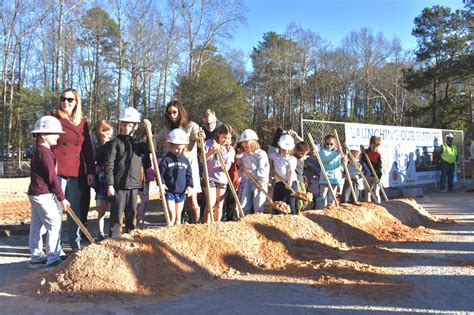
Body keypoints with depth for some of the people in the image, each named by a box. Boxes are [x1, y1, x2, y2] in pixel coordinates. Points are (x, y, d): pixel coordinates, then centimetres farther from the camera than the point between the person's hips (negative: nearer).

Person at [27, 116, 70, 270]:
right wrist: (62, 198, -13)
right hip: (44, 194, -10)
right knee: (54, 224, -8)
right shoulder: (45, 153, -16)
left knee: (37, 226, 14)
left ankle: (36, 257, 22)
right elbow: (52, 178, -18)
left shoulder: (38, 151, 14)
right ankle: (52, 259, -6)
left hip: (36, 193, 10)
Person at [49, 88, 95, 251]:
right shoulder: (52, 117, 2)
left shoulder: (82, 122, 12)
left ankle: (76, 245, 22)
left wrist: (91, 171, 6)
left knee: (75, 210, 10)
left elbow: (87, 148, 12)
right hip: (56, 172, -3)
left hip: (76, 173, 4)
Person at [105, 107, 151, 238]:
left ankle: (130, 235, 27)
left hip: (134, 184, 5)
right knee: (117, 214, 0)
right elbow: (109, 165, -8)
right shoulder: (115, 142, -4)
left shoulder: (137, 143, 12)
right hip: (119, 184, -5)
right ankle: (114, 237, 8)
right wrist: (110, 185, -12)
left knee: (132, 213, 14)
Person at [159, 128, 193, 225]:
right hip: (169, 192, -5)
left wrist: (189, 186, -1)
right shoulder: (166, 160, -7)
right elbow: (160, 173, -6)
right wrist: (161, 184, -21)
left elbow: (189, 175, 12)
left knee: (178, 217, 13)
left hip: (181, 192, 5)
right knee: (172, 216, -7)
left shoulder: (185, 160, 7)